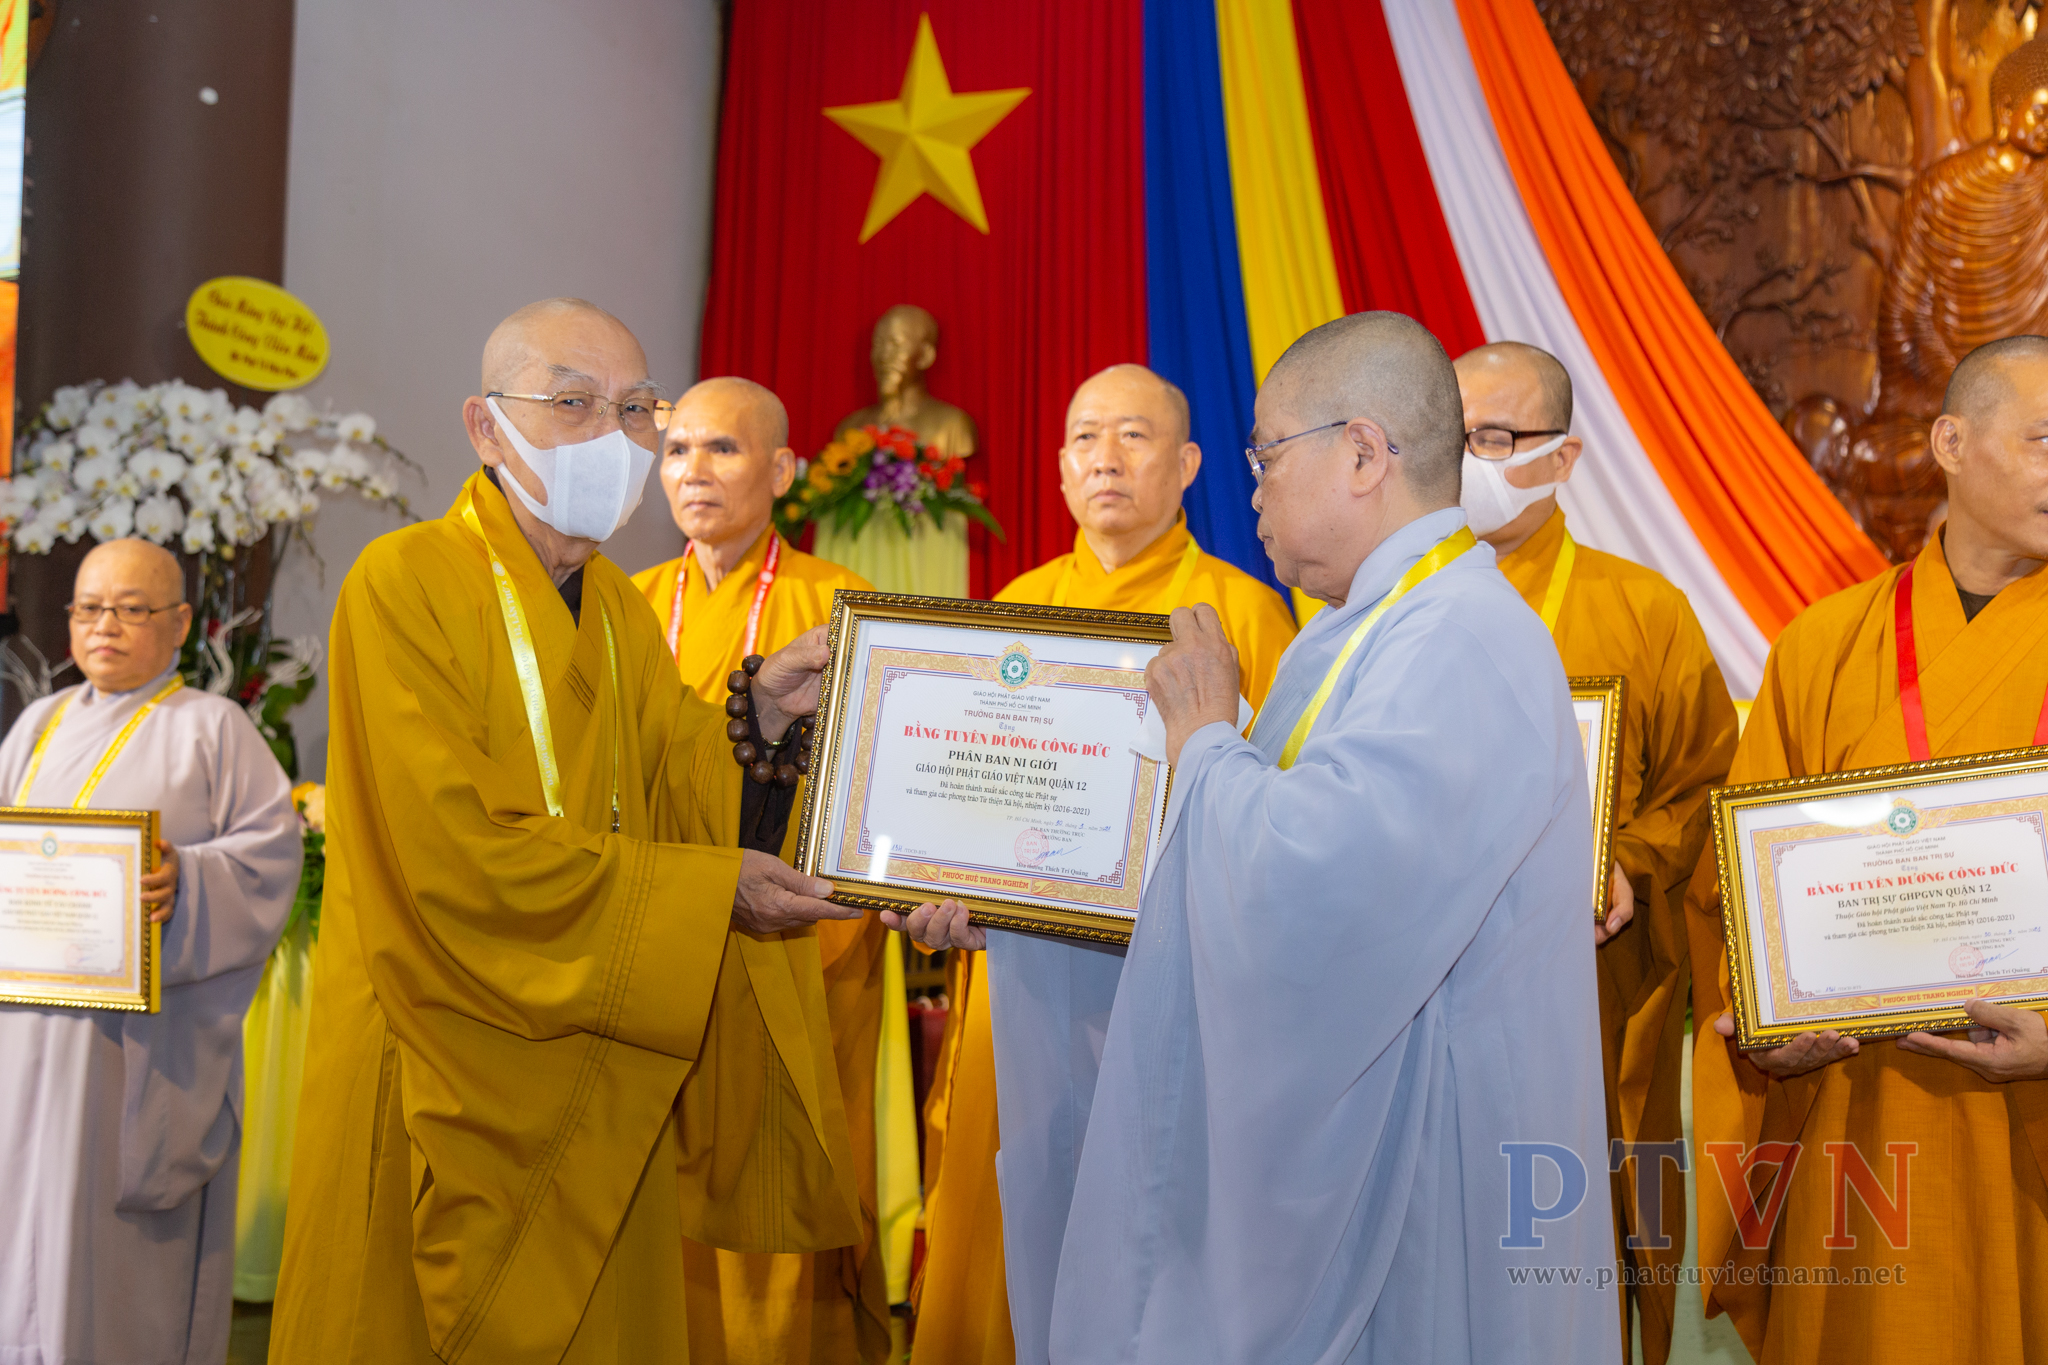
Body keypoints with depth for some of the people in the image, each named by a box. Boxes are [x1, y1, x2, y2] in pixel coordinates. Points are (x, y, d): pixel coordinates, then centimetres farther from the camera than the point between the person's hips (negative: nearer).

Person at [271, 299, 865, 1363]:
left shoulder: (622, 612, 10)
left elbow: (673, 806, 7)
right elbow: (456, 856, -21)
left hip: (601, 1086, 7)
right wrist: (706, 890, -18)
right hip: (450, 1086, -6)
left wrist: (759, 715, -10)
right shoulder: (406, 583, -13)